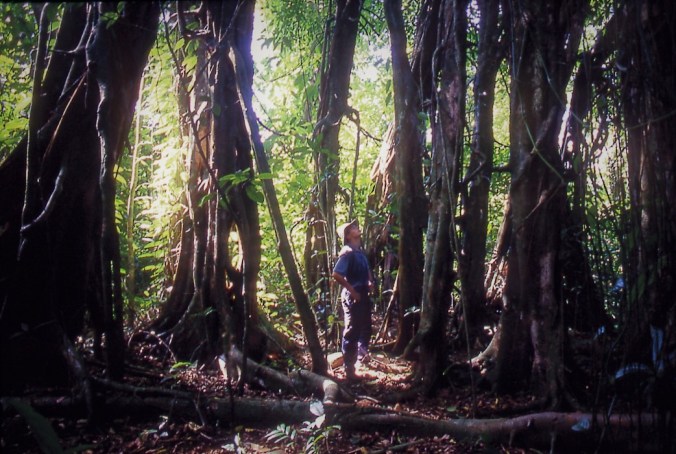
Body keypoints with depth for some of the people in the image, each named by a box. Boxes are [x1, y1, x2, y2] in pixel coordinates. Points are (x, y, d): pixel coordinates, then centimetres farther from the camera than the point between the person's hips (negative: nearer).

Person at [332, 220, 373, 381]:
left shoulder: (360, 252, 11)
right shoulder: (347, 253, -16)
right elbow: (336, 274, -27)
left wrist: (370, 281, 9)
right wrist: (351, 290, -20)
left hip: (363, 295, 9)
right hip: (353, 297, -9)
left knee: (365, 327, 22)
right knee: (352, 331, -3)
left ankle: (361, 353, 42)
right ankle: (349, 369, 4)